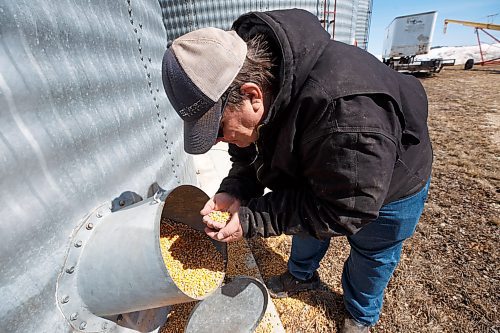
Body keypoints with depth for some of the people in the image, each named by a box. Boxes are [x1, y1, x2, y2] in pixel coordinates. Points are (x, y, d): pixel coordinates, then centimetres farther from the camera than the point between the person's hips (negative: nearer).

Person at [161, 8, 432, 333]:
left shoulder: (344, 111, -46)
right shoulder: (254, 75, -19)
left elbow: (345, 210, -35)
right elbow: (252, 150, -6)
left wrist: (251, 219, -34)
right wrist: (234, 191, -25)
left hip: (389, 184, -5)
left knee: (371, 256, 17)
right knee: (307, 225, 23)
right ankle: (303, 275, 56)